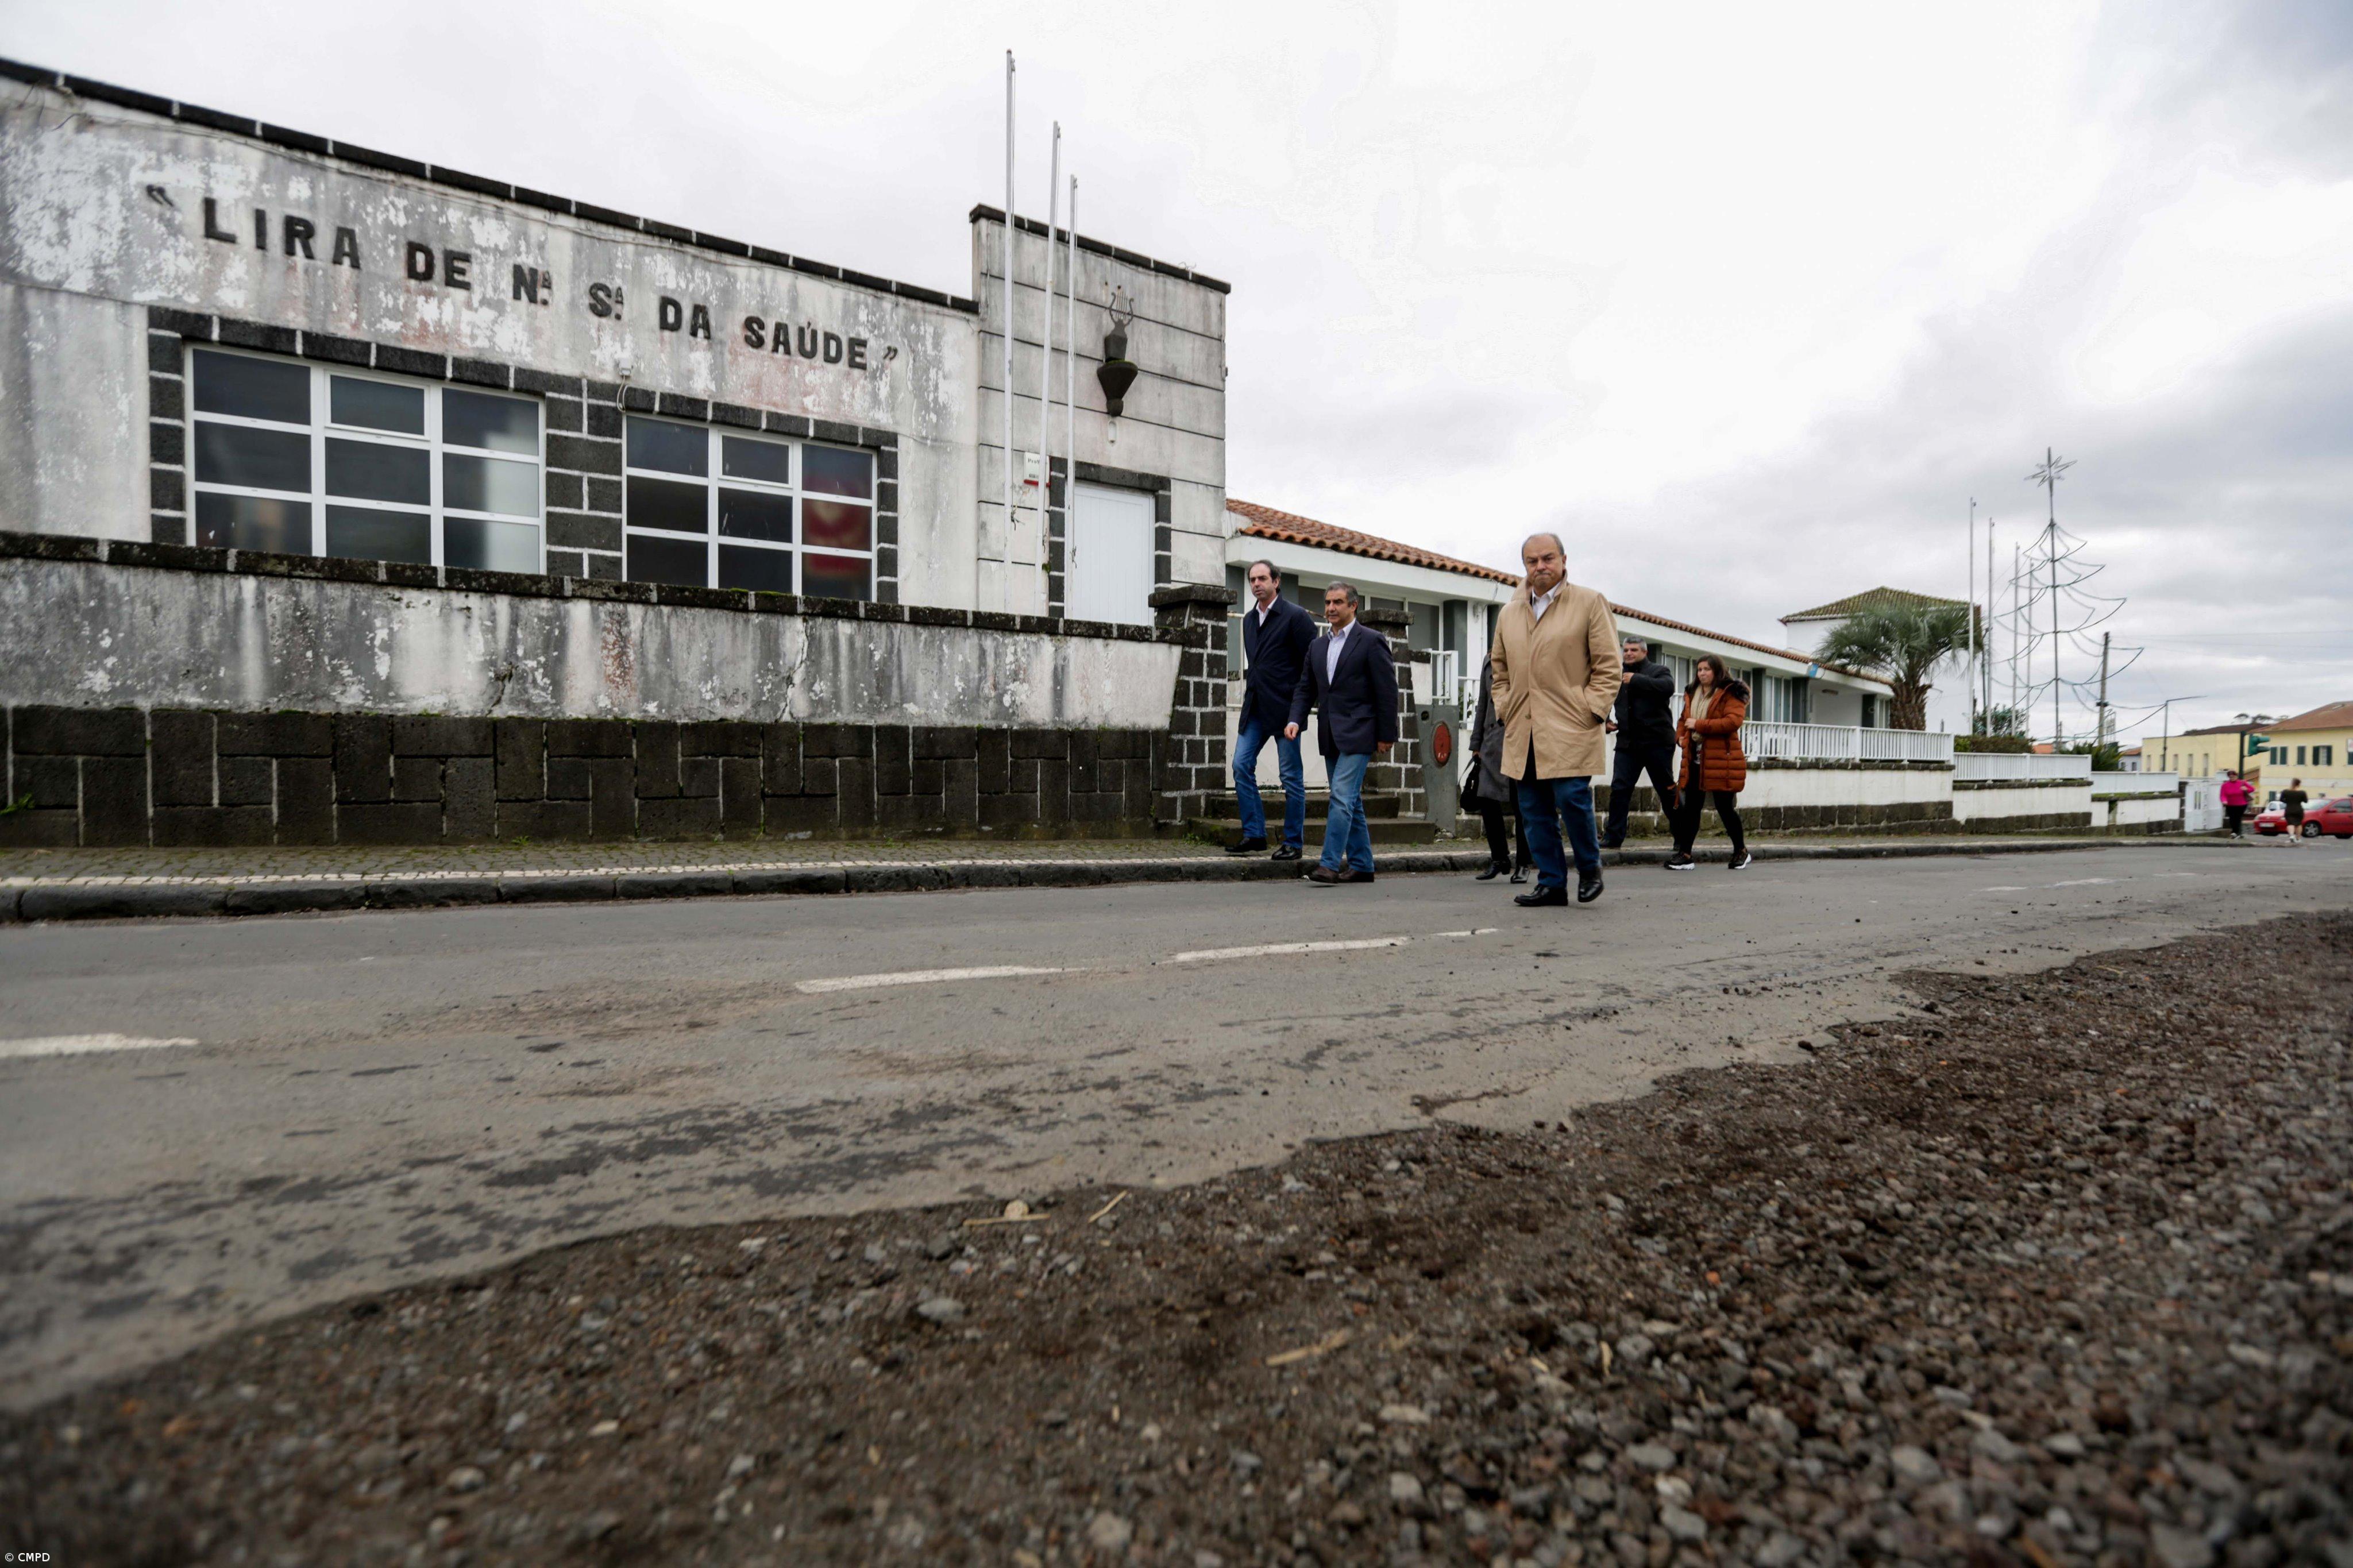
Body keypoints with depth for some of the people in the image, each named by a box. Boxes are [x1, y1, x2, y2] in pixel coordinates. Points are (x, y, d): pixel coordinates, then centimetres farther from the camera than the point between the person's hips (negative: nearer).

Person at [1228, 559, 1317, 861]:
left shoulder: (1296, 616, -5)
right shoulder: (1249, 619, 16)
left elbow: (1311, 665, -7)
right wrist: (1252, 686, 13)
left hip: (1285, 708, -6)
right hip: (1255, 708, 7)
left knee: (1291, 775, 0)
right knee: (1242, 765, -1)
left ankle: (1293, 843, 9)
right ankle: (1254, 835, 8)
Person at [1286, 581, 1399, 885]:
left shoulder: (1372, 641, -4)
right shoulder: (1317, 646, 15)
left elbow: (1387, 691, -6)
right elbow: (1306, 688, 15)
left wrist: (1386, 735, -8)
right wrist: (1296, 720, -2)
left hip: (1358, 734, -7)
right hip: (1330, 736, 7)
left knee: (1342, 797, -15)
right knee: (1350, 802, 12)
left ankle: (1329, 865, -14)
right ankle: (1361, 866, 20)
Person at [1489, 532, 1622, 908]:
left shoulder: (1590, 603, 4)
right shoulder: (1510, 613, 16)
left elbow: (1609, 666, 1)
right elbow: (1500, 669, 26)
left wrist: (1592, 710, -7)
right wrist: (1505, 709, 13)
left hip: (1570, 728, -5)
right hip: (1523, 732, 5)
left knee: (1572, 798, -11)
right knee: (1534, 809, 4)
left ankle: (1590, 868, 14)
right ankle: (1551, 883, 14)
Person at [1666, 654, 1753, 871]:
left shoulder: (1730, 694, -5)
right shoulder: (1692, 694, 16)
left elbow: (1733, 721, -19)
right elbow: (1683, 719, 28)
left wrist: (1698, 725, -18)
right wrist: (1680, 736, 7)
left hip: (1721, 759, -6)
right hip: (1695, 759, 6)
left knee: (1725, 807, 2)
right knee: (1691, 807, 3)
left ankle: (1741, 851, 21)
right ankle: (1684, 854, 5)